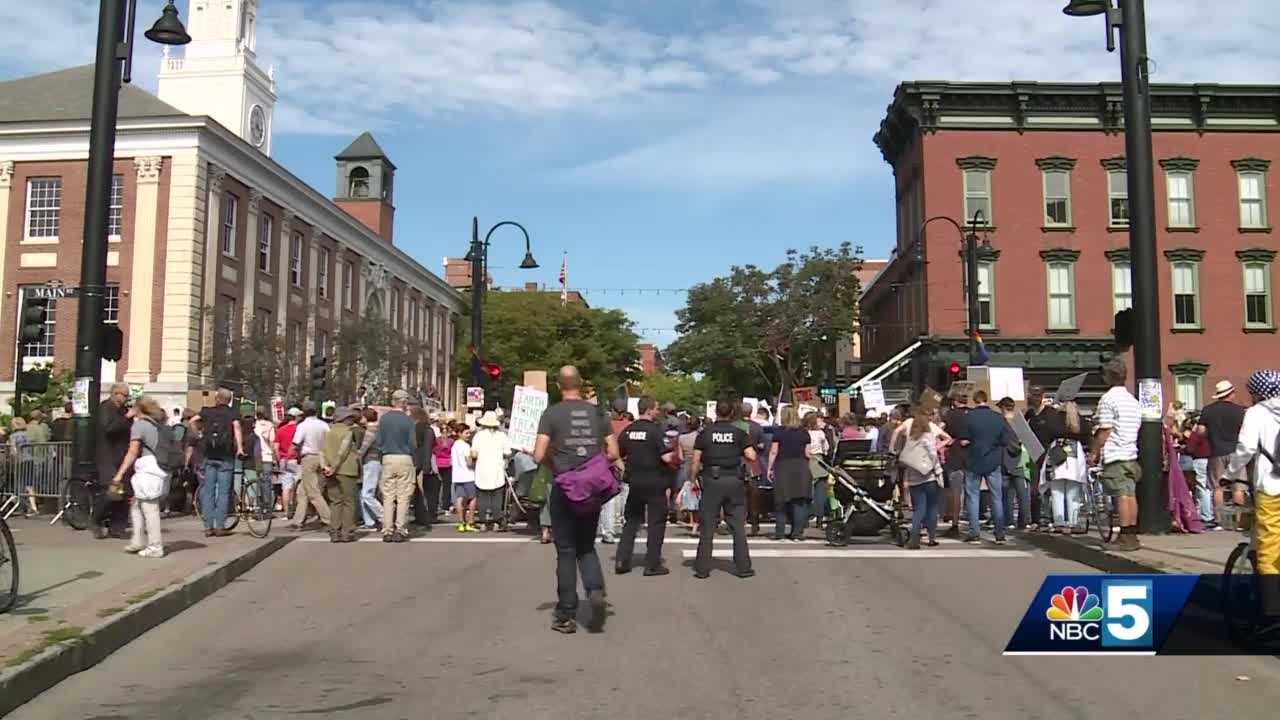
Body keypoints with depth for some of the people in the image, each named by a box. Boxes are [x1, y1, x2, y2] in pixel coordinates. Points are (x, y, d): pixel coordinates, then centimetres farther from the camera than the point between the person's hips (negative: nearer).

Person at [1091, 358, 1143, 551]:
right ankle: (1132, 535, 11)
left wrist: (1095, 452, -6)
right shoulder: (1133, 400, 15)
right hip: (1131, 454, 8)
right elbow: (1137, 427, 18)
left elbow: (1104, 431, -13)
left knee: (1121, 496, -8)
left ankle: (1125, 537, -8)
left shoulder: (1108, 399, -10)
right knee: (1130, 494, 8)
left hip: (1114, 455, -8)